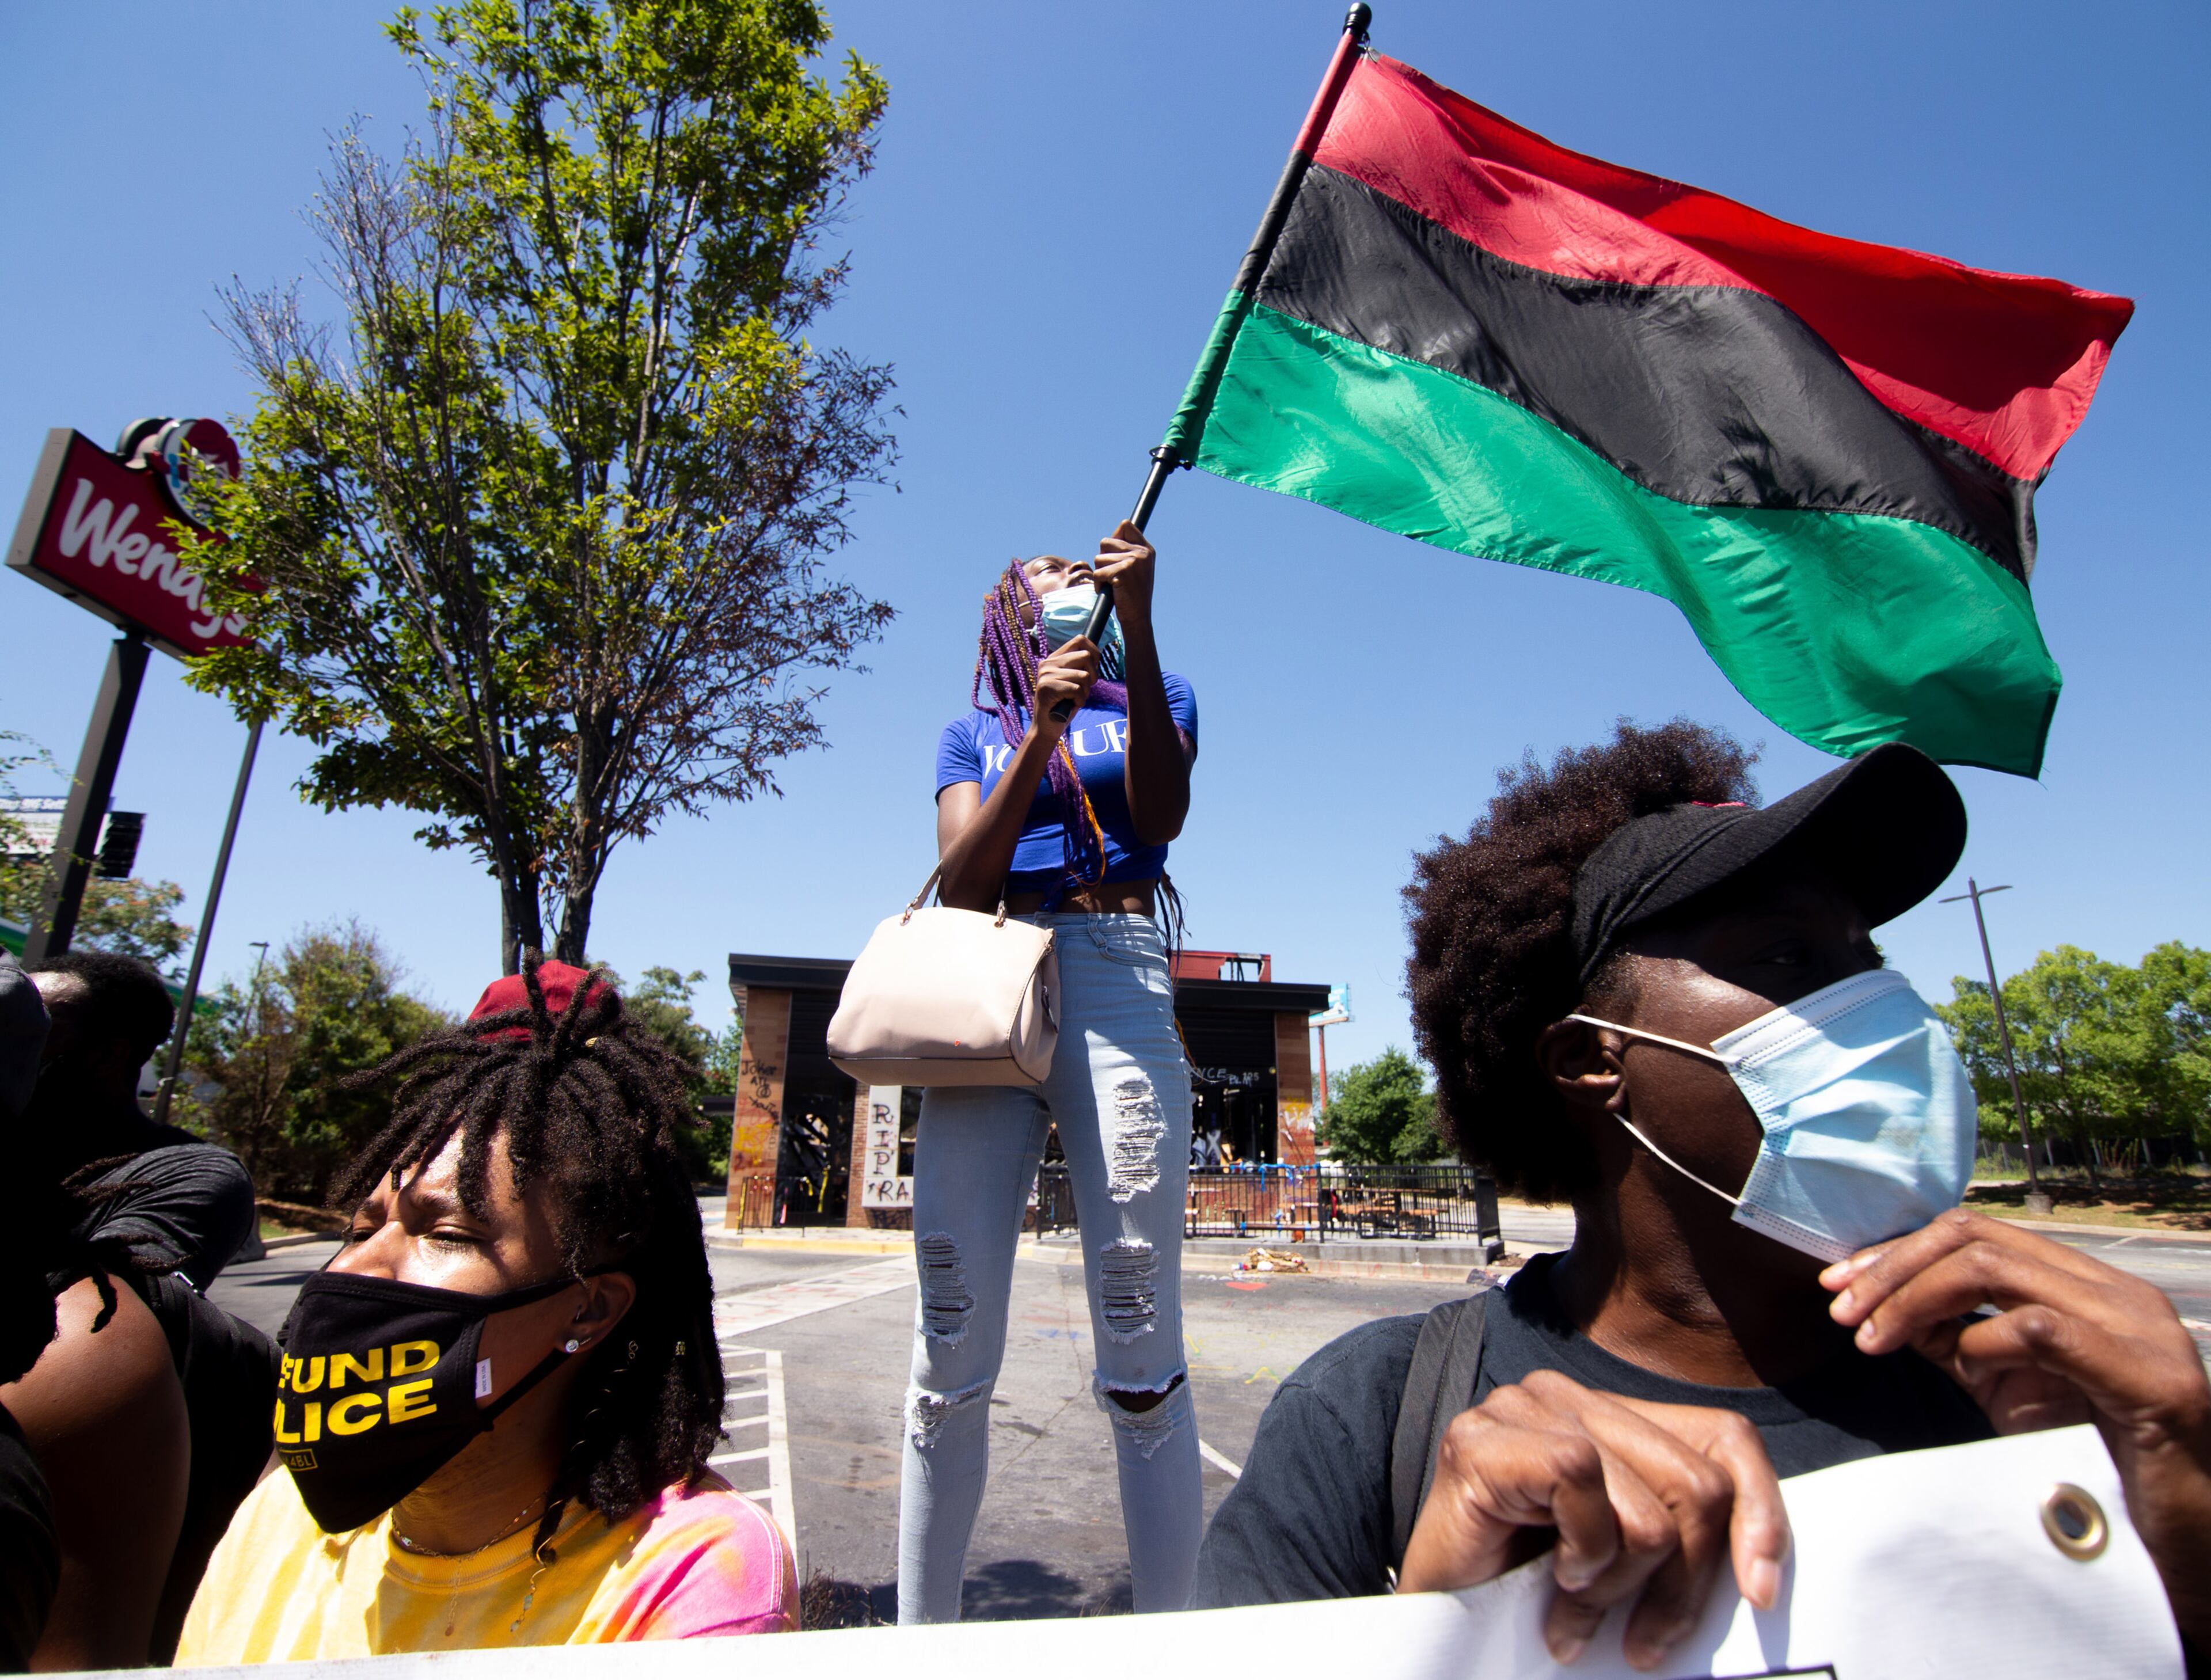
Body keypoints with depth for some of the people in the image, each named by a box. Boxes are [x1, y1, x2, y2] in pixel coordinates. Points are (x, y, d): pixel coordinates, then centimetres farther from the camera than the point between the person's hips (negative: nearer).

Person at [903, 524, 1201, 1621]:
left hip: (1118, 981, -1)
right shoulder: (975, 732, 21)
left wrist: (1139, 623, -8)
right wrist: (1041, 733, -8)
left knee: (1140, 1331, -6)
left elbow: (1161, 814, -3)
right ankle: (920, 1635, 15)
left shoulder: (1149, 696, 20)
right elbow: (961, 882, 3)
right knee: (952, 1338, 0)